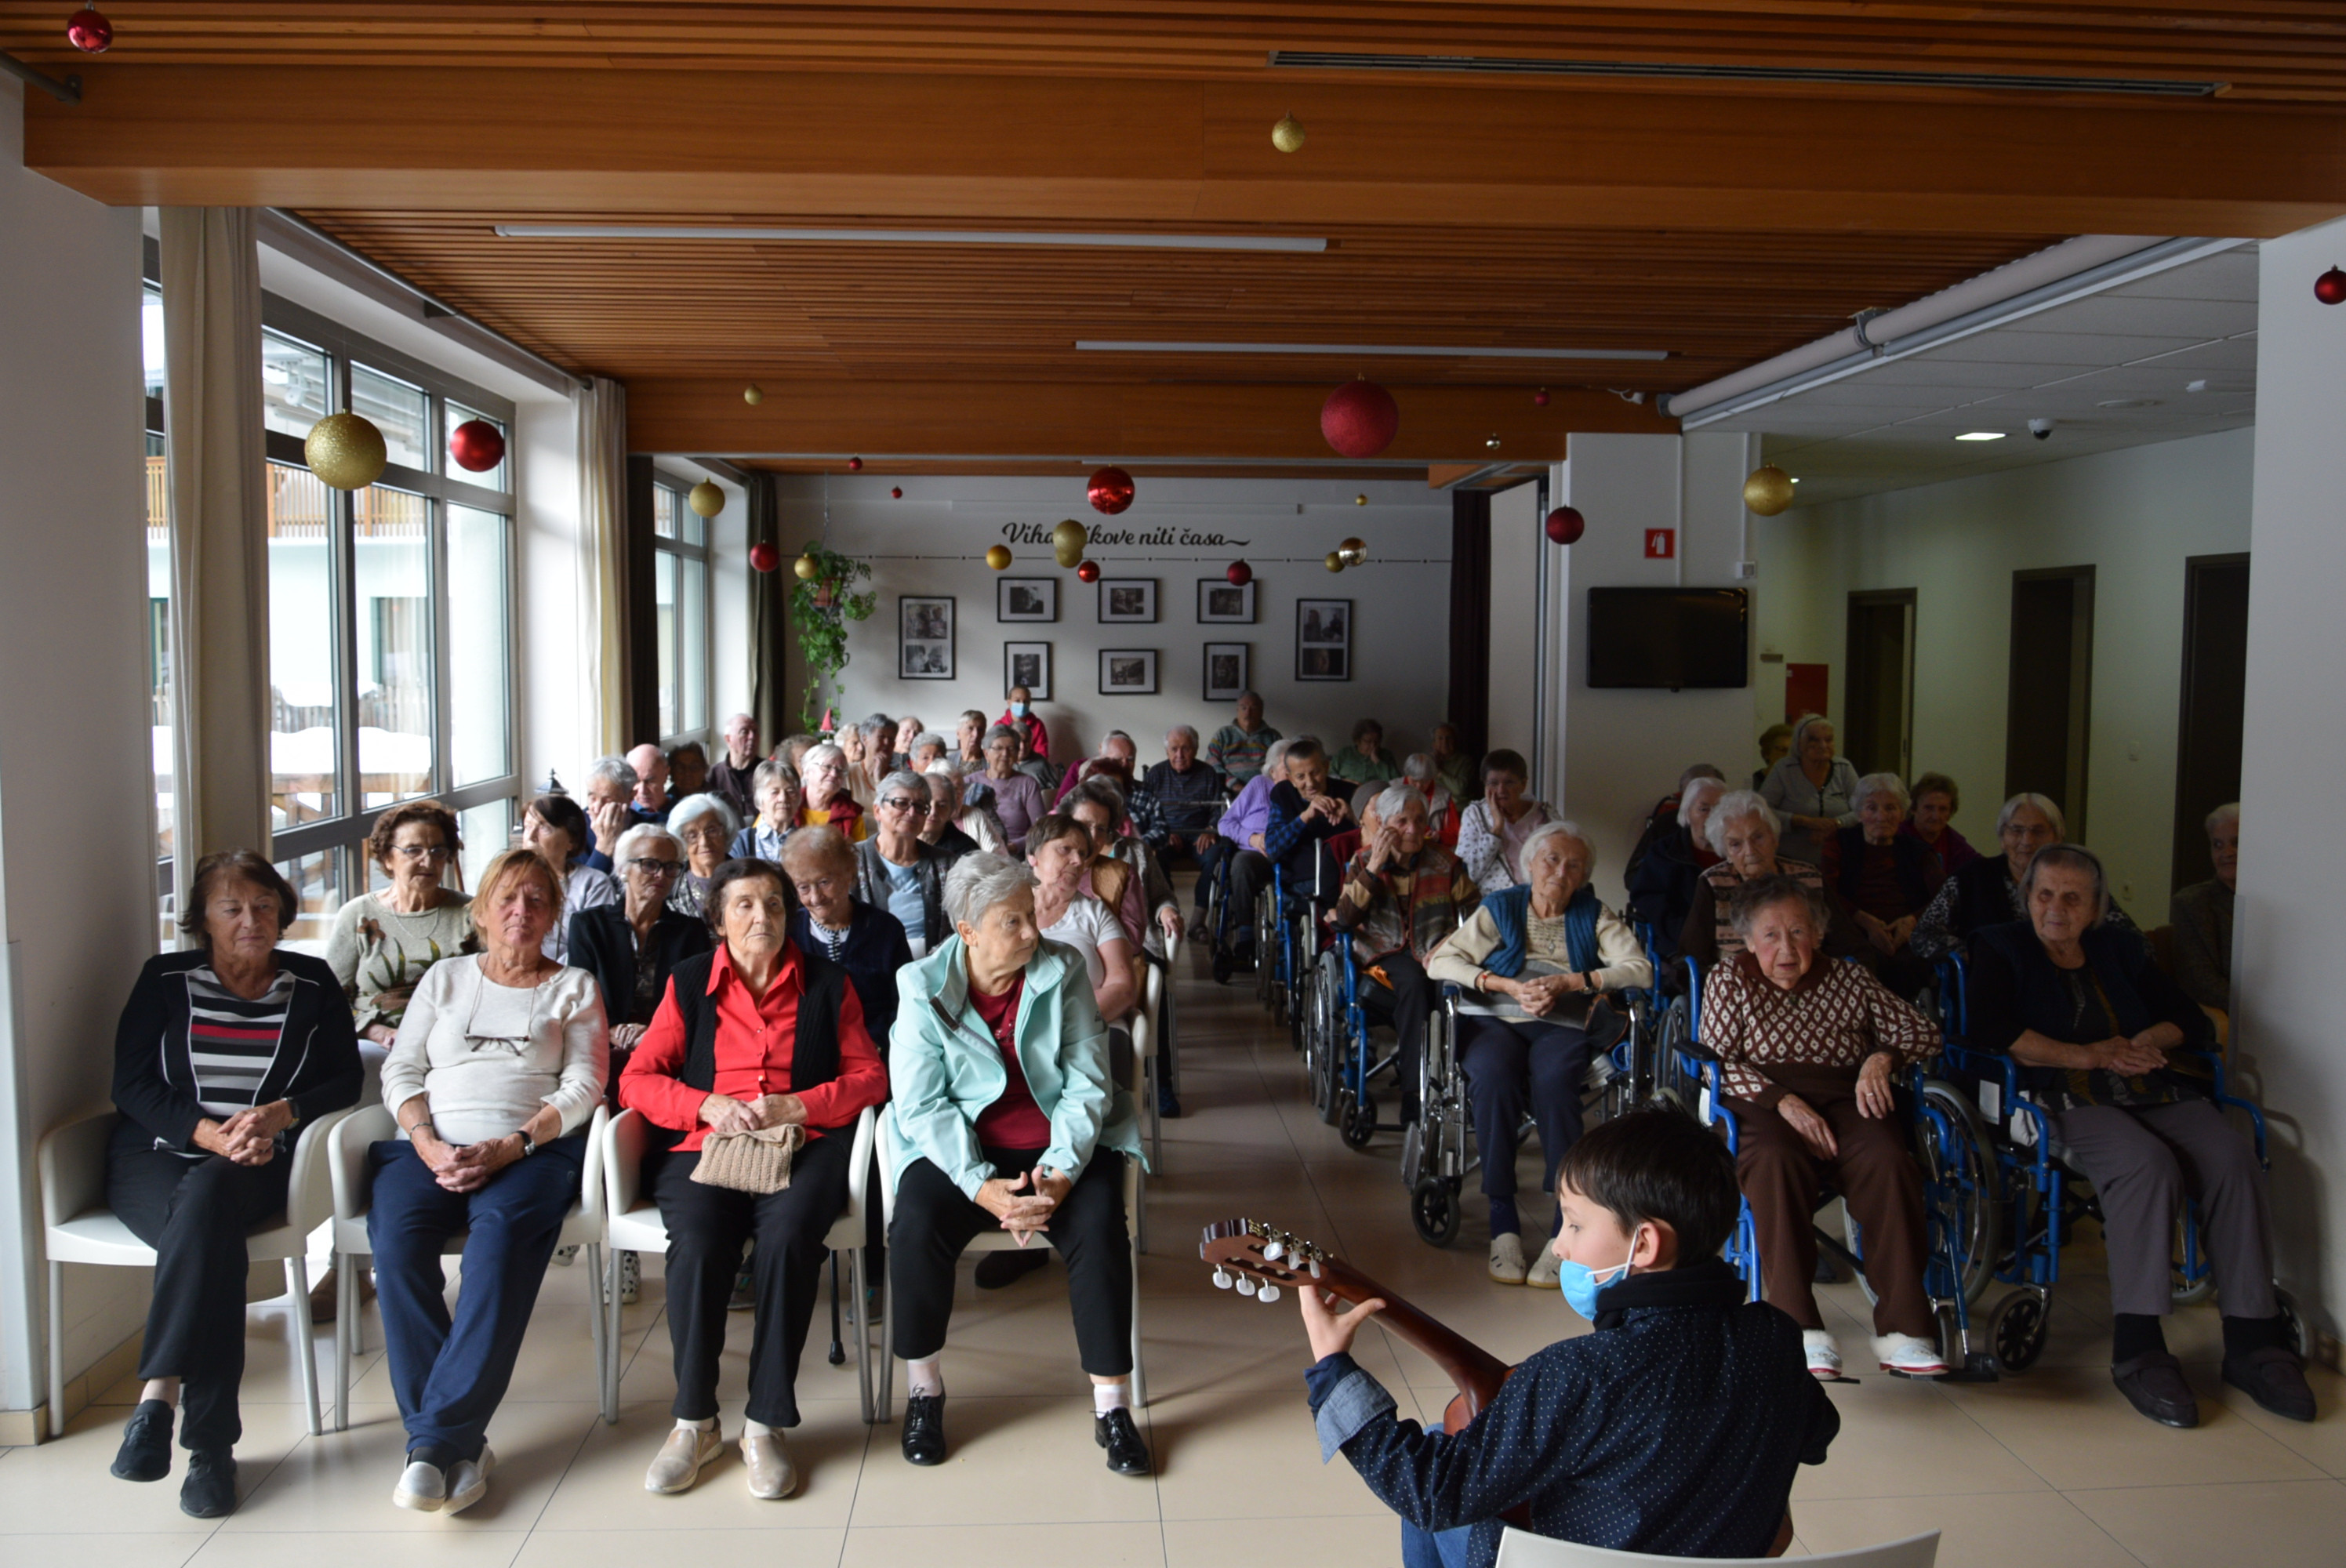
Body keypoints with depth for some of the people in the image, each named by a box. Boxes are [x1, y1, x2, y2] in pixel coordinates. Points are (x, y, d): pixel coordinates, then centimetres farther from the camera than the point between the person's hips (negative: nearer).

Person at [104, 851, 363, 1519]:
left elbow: (347, 1079, 7)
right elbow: (131, 1084, 3)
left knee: (207, 1198, -36)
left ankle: (159, 1391, -35)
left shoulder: (312, 985, 12)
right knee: (208, 1234, -33)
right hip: (157, 1152, 1)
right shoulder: (166, 979, 11)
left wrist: (280, 1114, -13)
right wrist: (208, 1132, -13)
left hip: (257, 1162, 0)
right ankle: (210, 1440, -35)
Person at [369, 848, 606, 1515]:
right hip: (434, 1147, 2)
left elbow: (584, 1085, 5)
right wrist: (428, 1143, -6)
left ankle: (439, 1438, -35)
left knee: (503, 1230, -36)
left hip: (531, 1151, -2)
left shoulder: (573, 986, 18)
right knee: (397, 1235, -30)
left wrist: (510, 1146, -11)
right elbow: (401, 1071, 15)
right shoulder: (445, 979, 25)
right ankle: (458, 1444, -29)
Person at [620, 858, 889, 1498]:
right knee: (698, 1241, -31)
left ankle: (765, 1425, -22)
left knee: (788, 1234, -33)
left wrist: (795, 1107, -7)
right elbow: (637, 1080, 10)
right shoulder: (688, 983, 16)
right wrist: (708, 1105, -8)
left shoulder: (827, 982, 15)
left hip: (803, 1147, 0)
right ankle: (694, 1421, -15)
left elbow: (869, 1077, 9)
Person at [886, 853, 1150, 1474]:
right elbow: (921, 1105, -11)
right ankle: (923, 1389, -2)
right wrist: (982, 1185, -24)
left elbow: (1087, 1084, -6)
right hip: (962, 1151, 0)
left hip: (1059, 1147, 1)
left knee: (1099, 1230, -26)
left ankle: (1112, 1404, -10)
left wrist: (1061, 1173, -20)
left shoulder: (1063, 970, -3)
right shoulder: (924, 987, -5)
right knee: (916, 1227, -27)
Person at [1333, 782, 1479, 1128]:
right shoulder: (1364, 860, 10)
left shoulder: (1444, 862, 12)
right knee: (1413, 981, -37)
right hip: (1383, 955, -1)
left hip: (1433, 956, 1)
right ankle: (1414, 1096, -35)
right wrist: (1374, 867, -9)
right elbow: (1344, 920, -4)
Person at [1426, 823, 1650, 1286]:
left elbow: (1640, 970, -1)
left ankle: (1568, 1226, -32)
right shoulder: (1500, 909, 14)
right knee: (1494, 1078, -35)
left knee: (1552, 1081, -36)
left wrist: (1567, 982, -11)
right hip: (1493, 1020, 0)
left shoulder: (1594, 917, 15)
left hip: (1562, 1026, 0)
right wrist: (1508, 985, -11)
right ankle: (1502, 1222, -29)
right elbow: (1441, 962, 3)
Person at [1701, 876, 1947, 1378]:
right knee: (1776, 1163, -37)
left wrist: (1884, 1058, -5)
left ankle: (1903, 1329, -32)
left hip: (1845, 1100, 2)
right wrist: (1784, 1101, -13)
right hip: (1764, 1104, -2)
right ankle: (1802, 1331, -39)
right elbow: (1717, 1060, 3)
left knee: (1889, 1163, -32)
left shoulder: (1850, 979, 21)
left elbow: (1923, 1032, 18)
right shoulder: (1728, 980, 16)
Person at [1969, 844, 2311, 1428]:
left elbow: (2194, 1022, 19)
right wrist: (2087, 1055, -7)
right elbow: (1991, 1031, -5)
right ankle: (2137, 1350, -32)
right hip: (2072, 1101, -4)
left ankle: (2252, 1341, -20)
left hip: (2162, 1093, 5)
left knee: (2234, 1161, -25)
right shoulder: (2001, 949, 13)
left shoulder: (2121, 949, 25)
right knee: (2147, 1164, -34)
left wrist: (2146, 1042, -3)